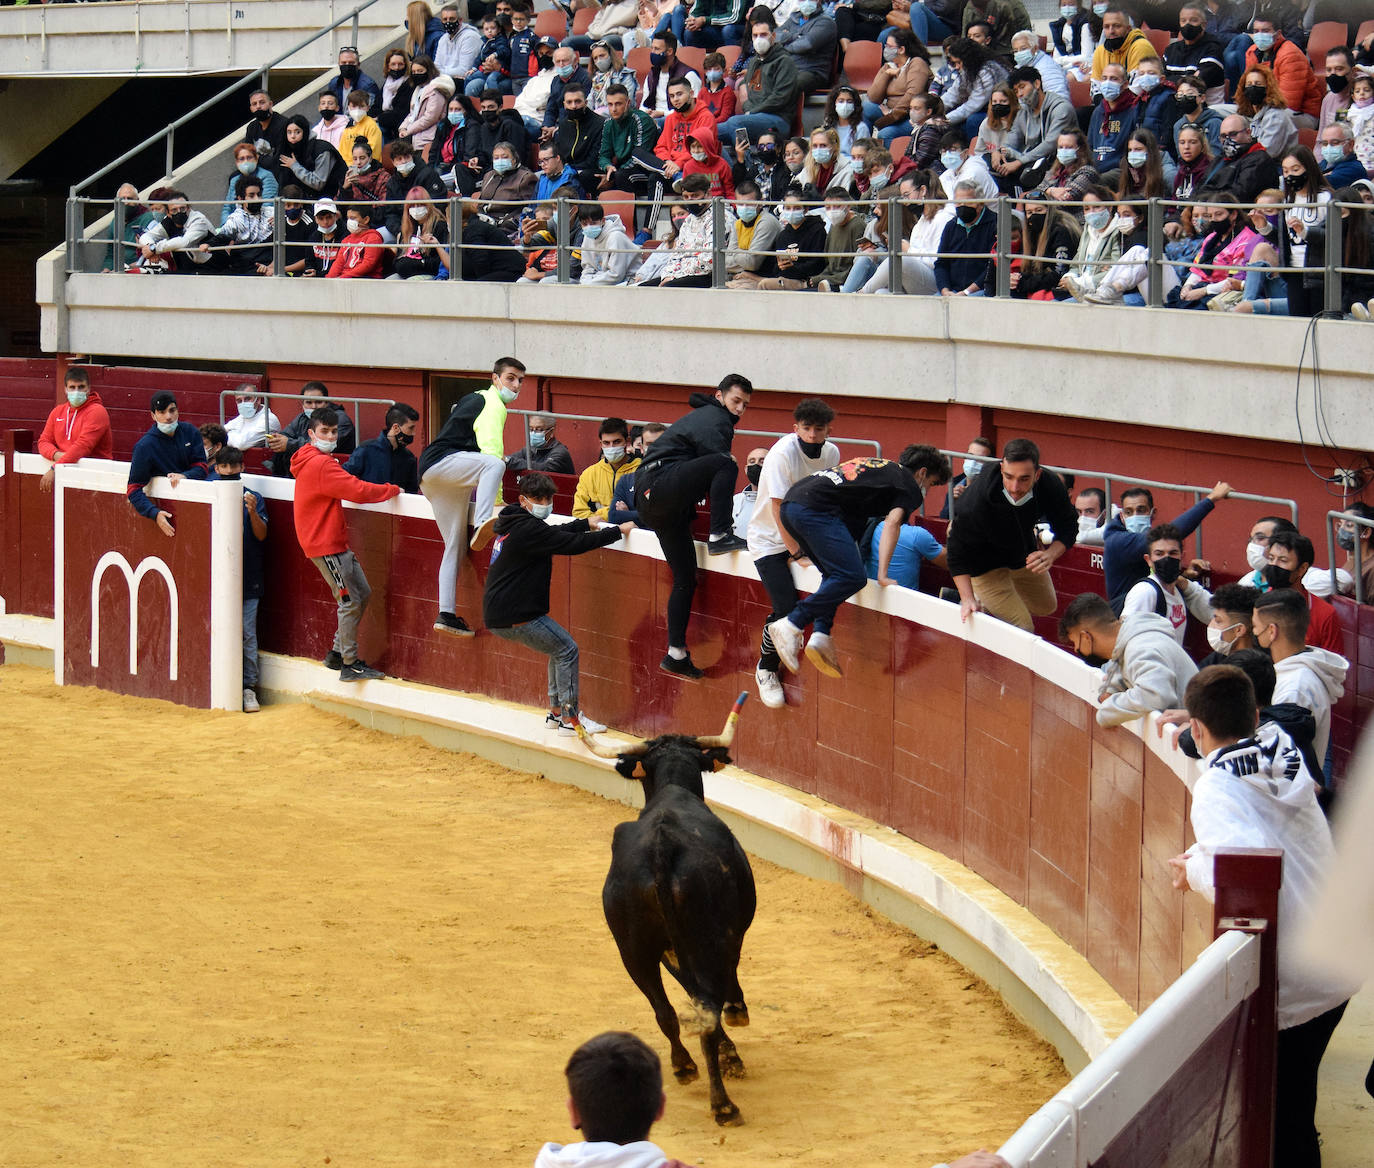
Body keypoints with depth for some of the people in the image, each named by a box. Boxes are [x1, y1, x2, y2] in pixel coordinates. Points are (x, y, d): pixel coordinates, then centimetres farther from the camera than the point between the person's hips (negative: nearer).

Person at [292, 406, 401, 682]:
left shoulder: (311, 462, 14)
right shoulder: (320, 465, -19)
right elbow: (358, 491, -24)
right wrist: (392, 490, -12)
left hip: (335, 542, 11)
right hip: (326, 545, -11)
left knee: (362, 594, 14)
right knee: (350, 601, -7)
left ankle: (338, 653, 19)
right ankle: (350, 665, -3)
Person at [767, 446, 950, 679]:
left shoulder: (877, 465, 35)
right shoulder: (909, 485, 10)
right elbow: (892, 523, -6)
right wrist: (882, 576, -10)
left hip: (790, 502, 9)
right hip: (815, 508, -9)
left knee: (834, 574, 18)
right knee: (852, 577, -13)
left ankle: (821, 634, -1)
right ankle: (791, 626, -18)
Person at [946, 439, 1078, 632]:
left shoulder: (1050, 485, -28)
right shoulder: (975, 498, -38)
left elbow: (1068, 528, -11)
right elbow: (958, 553, -27)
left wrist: (1051, 554, -33)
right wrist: (967, 599, -36)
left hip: (1024, 555, 5)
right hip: (985, 563, -5)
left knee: (1045, 607, 24)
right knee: (1022, 628, -15)